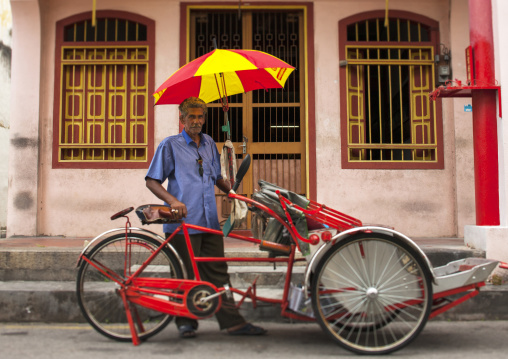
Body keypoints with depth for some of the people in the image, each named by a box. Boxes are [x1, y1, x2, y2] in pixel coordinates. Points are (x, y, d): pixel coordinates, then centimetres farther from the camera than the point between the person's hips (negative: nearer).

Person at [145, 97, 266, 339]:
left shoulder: (209, 143, 17)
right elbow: (152, 181, -2)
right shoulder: (170, 145, 2)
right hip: (183, 221, -4)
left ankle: (232, 321, 11)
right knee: (185, 276, 2)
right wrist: (172, 200, -18)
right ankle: (186, 322, 17)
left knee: (217, 273, 7)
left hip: (210, 221, 5)